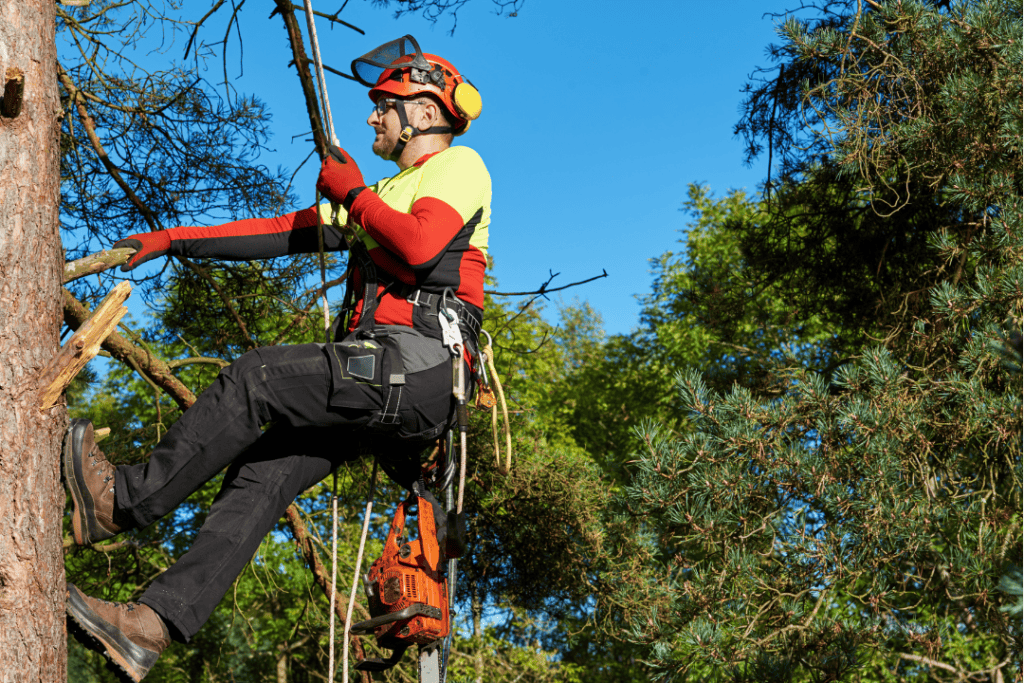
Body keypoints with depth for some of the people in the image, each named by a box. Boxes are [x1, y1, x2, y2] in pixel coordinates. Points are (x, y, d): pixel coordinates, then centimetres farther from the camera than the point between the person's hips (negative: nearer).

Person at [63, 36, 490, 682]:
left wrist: (352, 192, 0)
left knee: (255, 378, -19)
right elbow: (280, 233, 27)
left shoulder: (459, 165, 5)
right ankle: (152, 626, -14)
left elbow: (421, 246, -16)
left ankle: (126, 499, -10)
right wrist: (173, 240, 21)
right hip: (380, 378, 8)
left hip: (418, 366, -8)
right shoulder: (387, 193, 32)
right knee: (261, 473, -7)